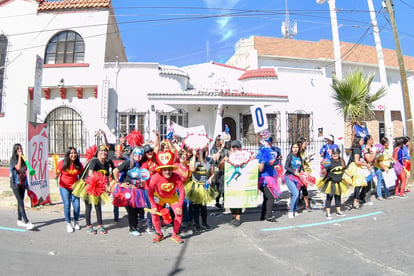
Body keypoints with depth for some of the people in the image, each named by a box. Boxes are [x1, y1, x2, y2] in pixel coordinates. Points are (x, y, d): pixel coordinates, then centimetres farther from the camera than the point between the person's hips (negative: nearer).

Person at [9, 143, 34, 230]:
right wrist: (19, 157, -16)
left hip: (22, 184, 6)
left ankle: (19, 221, 22)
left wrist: (27, 184, 16)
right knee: (21, 203, -11)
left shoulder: (23, 159, 12)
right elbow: (18, 167, -23)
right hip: (15, 184, -6)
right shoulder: (13, 159, -5)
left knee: (20, 202, 12)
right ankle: (27, 222, -18)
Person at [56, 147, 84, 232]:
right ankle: (68, 224, 16)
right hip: (64, 187, -1)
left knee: (77, 205, -2)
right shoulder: (62, 163, -11)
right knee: (67, 205, -3)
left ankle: (76, 222, 22)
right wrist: (56, 176, -25)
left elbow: (81, 175, 3)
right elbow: (58, 173, -4)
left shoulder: (79, 164, -7)